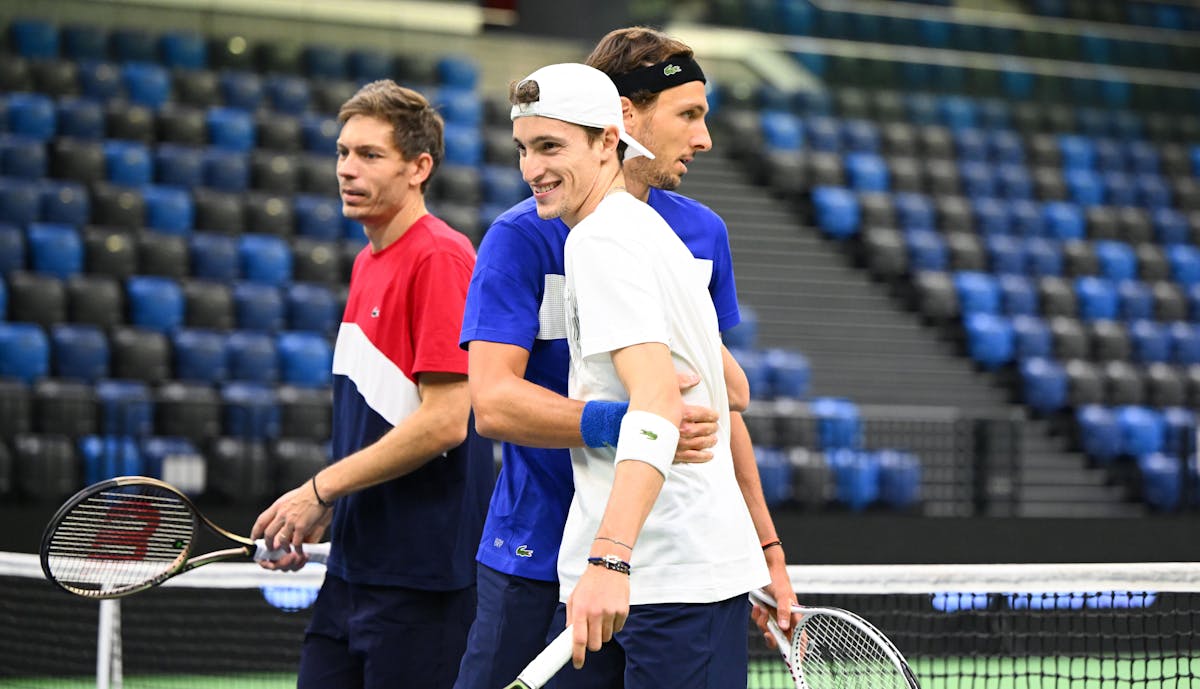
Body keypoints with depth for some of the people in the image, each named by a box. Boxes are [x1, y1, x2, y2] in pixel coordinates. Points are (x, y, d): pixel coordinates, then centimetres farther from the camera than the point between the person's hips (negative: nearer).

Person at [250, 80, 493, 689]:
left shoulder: (440, 258, -13)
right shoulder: (368, 262, 16)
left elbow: (444, 421, -20)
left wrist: (321, 489, -14)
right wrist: (319, 517, 12)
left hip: (420, 575, -9)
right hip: (353, 565, 9)